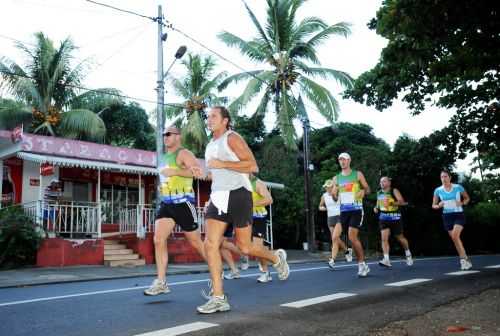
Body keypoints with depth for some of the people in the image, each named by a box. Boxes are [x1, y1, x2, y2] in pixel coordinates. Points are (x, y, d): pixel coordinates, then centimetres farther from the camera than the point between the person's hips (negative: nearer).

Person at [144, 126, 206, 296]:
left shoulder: (183, 153, -8)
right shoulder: (164, 157, 18)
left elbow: (198, 171, -22)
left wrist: (175, 172, -26)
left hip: (183, 203, -7)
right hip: (166, 204, 7)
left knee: (196, 242, 3)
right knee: (158, 239, -8)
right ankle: (161, 282, -4)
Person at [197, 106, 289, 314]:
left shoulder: (232, 138, -6)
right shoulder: (210, 146, 18)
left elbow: (253, 166, -15)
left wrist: (222, 164, -19)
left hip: (238, 194, -7)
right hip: (218, 197, 7)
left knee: (244, 247, 1)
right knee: (210, 244, -9)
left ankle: (277, 258, 32)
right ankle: (218, 298, -6)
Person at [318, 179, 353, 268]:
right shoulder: (324, 196, 6)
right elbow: (320, 207, 18)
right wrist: (323, 208, -2)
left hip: (339, 217, -5)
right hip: (330, 218, 5)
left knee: (335, 238, -18)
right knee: (336, 240, 8)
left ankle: (332, 260, -19)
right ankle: (347, 251, 36)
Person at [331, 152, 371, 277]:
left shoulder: (357, 174, 2)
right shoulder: (336, 178, 11)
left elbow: (368, 189, 6)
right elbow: (335, 198, 13)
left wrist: (363, 191, -17)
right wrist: (333, 195, -11)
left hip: (356, 210, -4)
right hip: (343, 211, 4)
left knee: (352, 236, -15)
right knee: (353, 238, 8)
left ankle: (362, 264, -3)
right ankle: (362, 264, 19)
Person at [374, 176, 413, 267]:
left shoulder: (394, 191, -6)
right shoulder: (379, 193, 10)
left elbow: (402, 201, -17)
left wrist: (391, 203, -30)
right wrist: (376, 208, 6)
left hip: (395, 218, -4)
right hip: (383, 218, 4)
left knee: (400, 238, 11)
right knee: (384, 238, -13)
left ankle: (408, 254, 37)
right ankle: (386, 260, -17)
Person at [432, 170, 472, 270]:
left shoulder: (458, 187, -5)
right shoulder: (438, 190, 0)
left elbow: (467, 198, 9)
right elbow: (433, 205, 7)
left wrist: (462, 203, -12)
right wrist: (439, 206, -16)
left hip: (459, 215, -3)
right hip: (447, 216, 3)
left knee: (455, 236, -22)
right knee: (455, 239, 5)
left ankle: (464, 259, -10)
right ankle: (465, 259, 18)